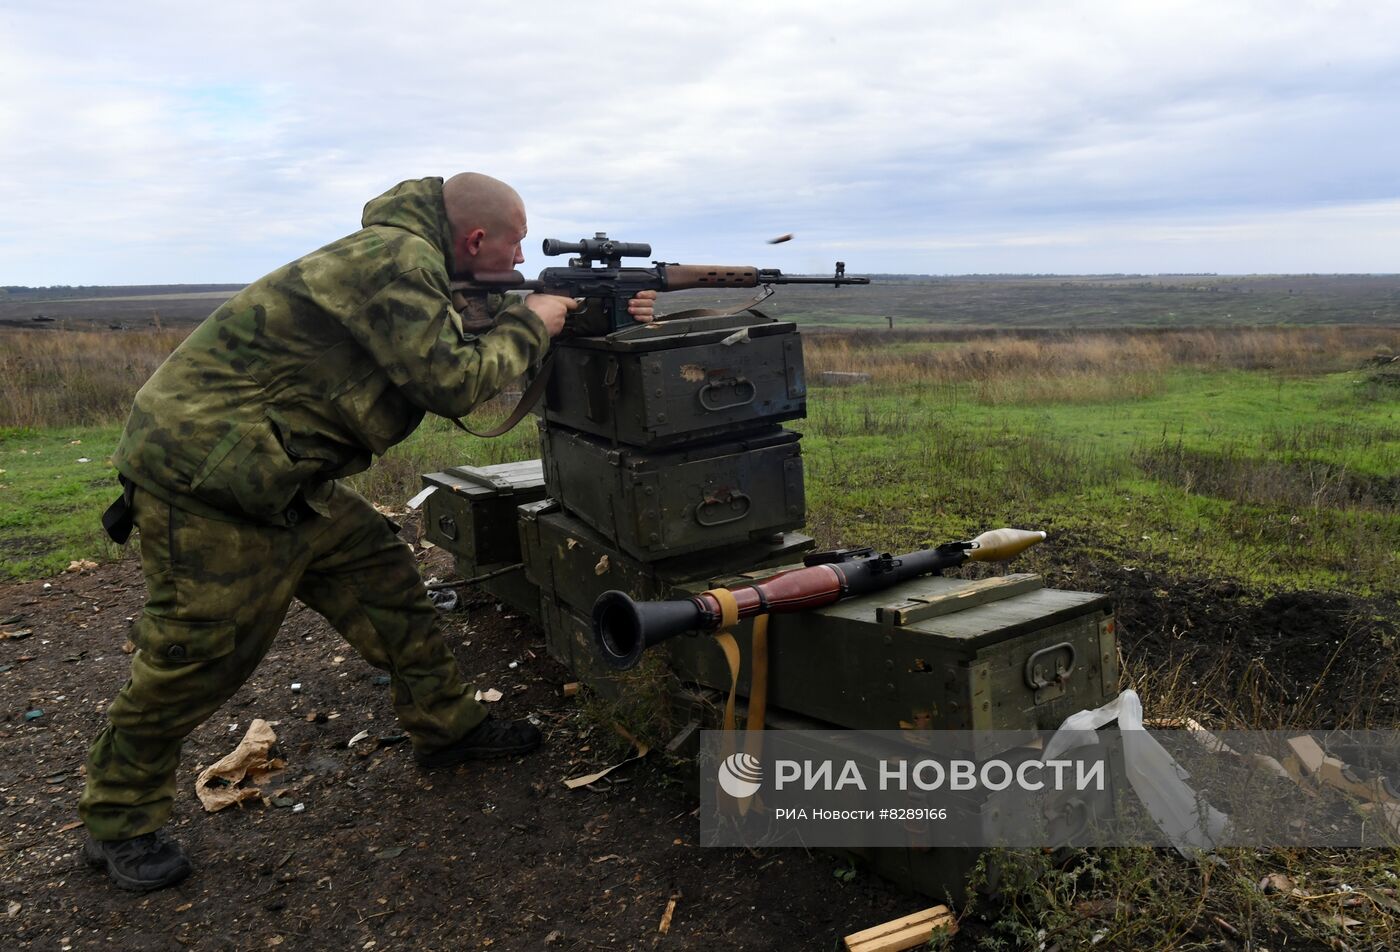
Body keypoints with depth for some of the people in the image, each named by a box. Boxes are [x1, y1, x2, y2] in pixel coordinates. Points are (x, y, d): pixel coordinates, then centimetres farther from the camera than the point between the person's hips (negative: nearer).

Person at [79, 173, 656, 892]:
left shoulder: (418, 268, 13)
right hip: (205, 471, -10)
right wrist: (531, 323, -7)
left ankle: (446, 725, 25)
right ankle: (118, 824, 20)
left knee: (381, 576, 11)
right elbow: (453, 381, -23)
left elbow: (467, 342, 16)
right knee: (201, 652, 0)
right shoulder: (394, 260, -19)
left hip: (277, 475, 10)